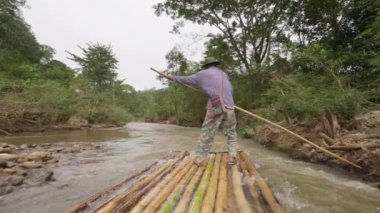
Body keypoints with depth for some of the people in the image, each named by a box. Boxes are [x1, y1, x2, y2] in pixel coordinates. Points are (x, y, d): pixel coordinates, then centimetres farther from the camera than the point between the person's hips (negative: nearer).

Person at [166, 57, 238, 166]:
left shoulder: (203, 74, 9)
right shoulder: (223, 74, 21)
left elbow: (187, 79, 15)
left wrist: (172, 77, 27)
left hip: (215, 108, -3)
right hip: (229, 107, 3)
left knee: (206, 133, 6)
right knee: (231, 132, 16)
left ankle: (200, 158, 11)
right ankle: (232, 156, 11)